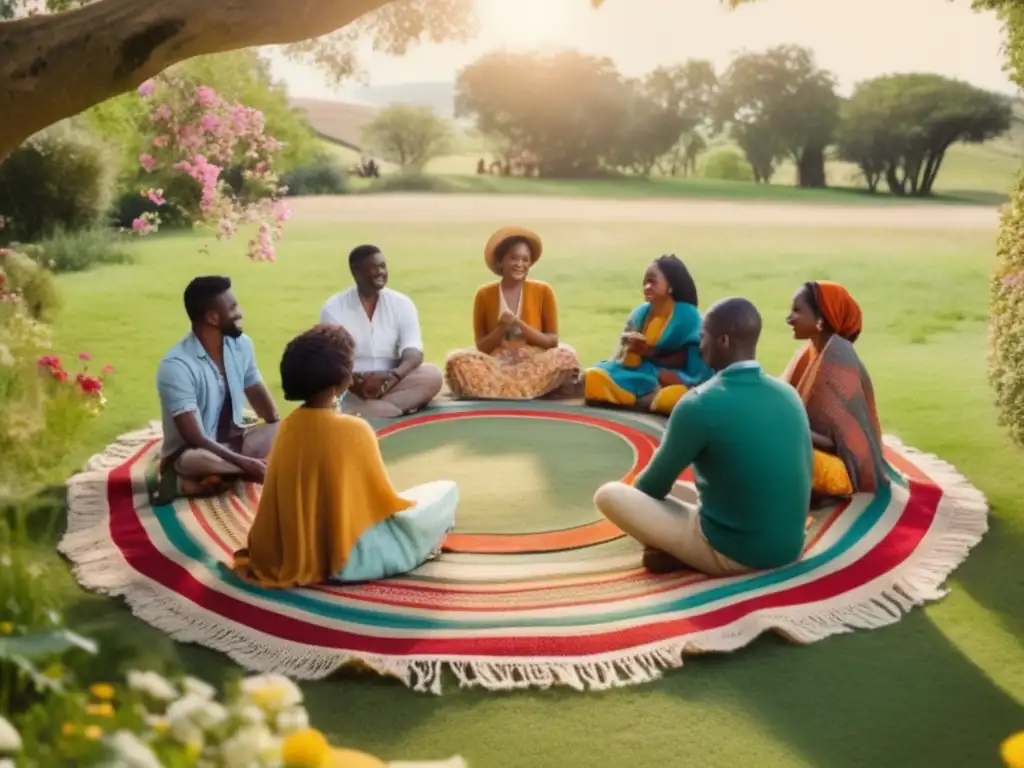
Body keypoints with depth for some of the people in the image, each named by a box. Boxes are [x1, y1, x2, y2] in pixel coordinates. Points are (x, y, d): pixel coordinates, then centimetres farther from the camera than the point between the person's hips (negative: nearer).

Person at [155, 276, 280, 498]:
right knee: (195, 460, -43)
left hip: (233, 441, 8)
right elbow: (195, 438, -26)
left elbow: (260, 397, 6)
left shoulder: (241, 344, -2)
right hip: (194, 452, -8)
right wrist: (245, 463, -32)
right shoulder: (176, 366, -23)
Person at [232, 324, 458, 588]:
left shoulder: (290, 425, -4)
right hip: (346, 555, -7)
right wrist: (406, 505, 11)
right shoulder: (353, 429, -22)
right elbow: (383, 500, -10)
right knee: (446, 492, 3)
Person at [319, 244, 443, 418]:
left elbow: (413, 352, -7)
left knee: (432, 376, -26)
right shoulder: (334, 308, 0)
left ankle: (356, 411, -32)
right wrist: (354, 381, -30)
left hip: (390, 384, 2)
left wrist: (394, 376, -29)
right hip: (349, 389, -2)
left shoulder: (401, 303, 4)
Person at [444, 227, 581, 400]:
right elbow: (481, 347, 5)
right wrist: (501, 328, -14)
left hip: (535, 364, 0)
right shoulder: (485, 295, 6)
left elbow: (552, 341, 1)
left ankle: (494, 389, -29)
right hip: (497, 364, 0)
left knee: (565, 355, -32)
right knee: (457, 360, -29)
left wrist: (519, 325, -13)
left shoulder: (543, 291, 5)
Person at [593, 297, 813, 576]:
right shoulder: (788, 394, 1)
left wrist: (637, 488, 21)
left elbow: (654, 485, -4)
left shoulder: (700, 404, -18)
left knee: (609, 494, 0)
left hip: (731, 554, -6)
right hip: (789, 548, 6)